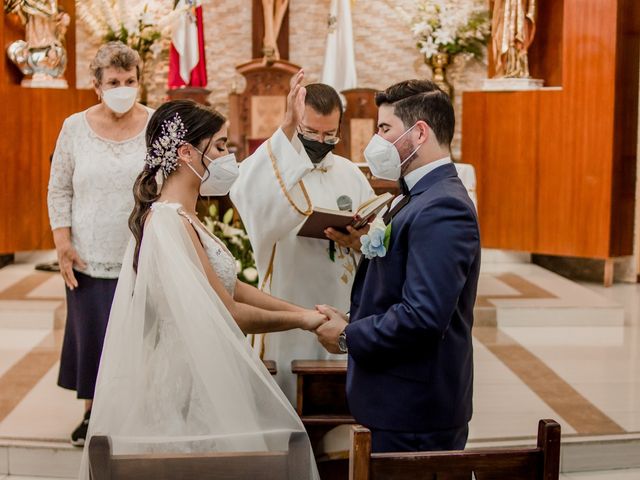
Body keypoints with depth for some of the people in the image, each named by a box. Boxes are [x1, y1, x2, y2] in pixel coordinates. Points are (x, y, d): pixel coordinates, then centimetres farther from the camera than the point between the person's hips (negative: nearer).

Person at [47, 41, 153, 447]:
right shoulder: (76, 127, 2)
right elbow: (59, 189, 7)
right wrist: (63, 242, -2)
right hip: (90, 258, 1)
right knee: (92, 333, 6)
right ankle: (92, 410, 24)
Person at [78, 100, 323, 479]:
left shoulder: (180, 218, 11)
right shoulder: (171, 223, -20)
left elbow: (230, 286, 10)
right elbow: (227, 313, -19)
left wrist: (302, 309, 4)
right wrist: (301, 320, -7)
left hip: (202, 373, 10)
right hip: (190, 382, -10)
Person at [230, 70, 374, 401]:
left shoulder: (351, 175, 11)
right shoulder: (272, 167, -3)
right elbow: (247, 197, -29)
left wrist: (359, 237, -13)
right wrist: (286, 127, -37)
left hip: (341, 309, 4)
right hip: (290, 307, -4)